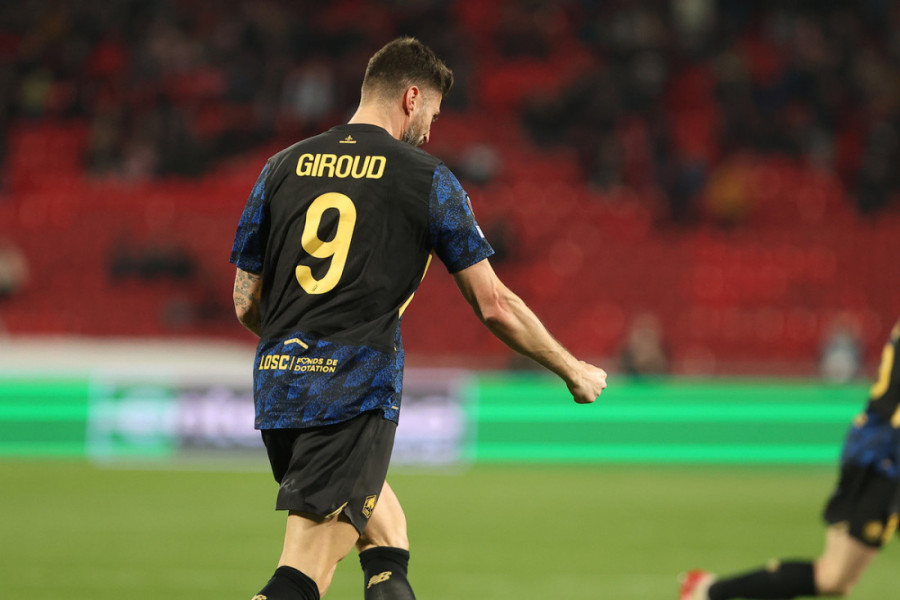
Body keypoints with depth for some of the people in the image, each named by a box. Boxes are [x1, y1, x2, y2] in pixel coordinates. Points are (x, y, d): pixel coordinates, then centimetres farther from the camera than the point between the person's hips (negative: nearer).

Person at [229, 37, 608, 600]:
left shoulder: (283, 168, 11)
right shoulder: (427, 179, 1)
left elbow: (247, 305, 13)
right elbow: (494, 306, 3)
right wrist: (574, 370, 17)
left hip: (277, 387, 6)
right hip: (356, 397, -5)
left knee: (385, 528, 26)